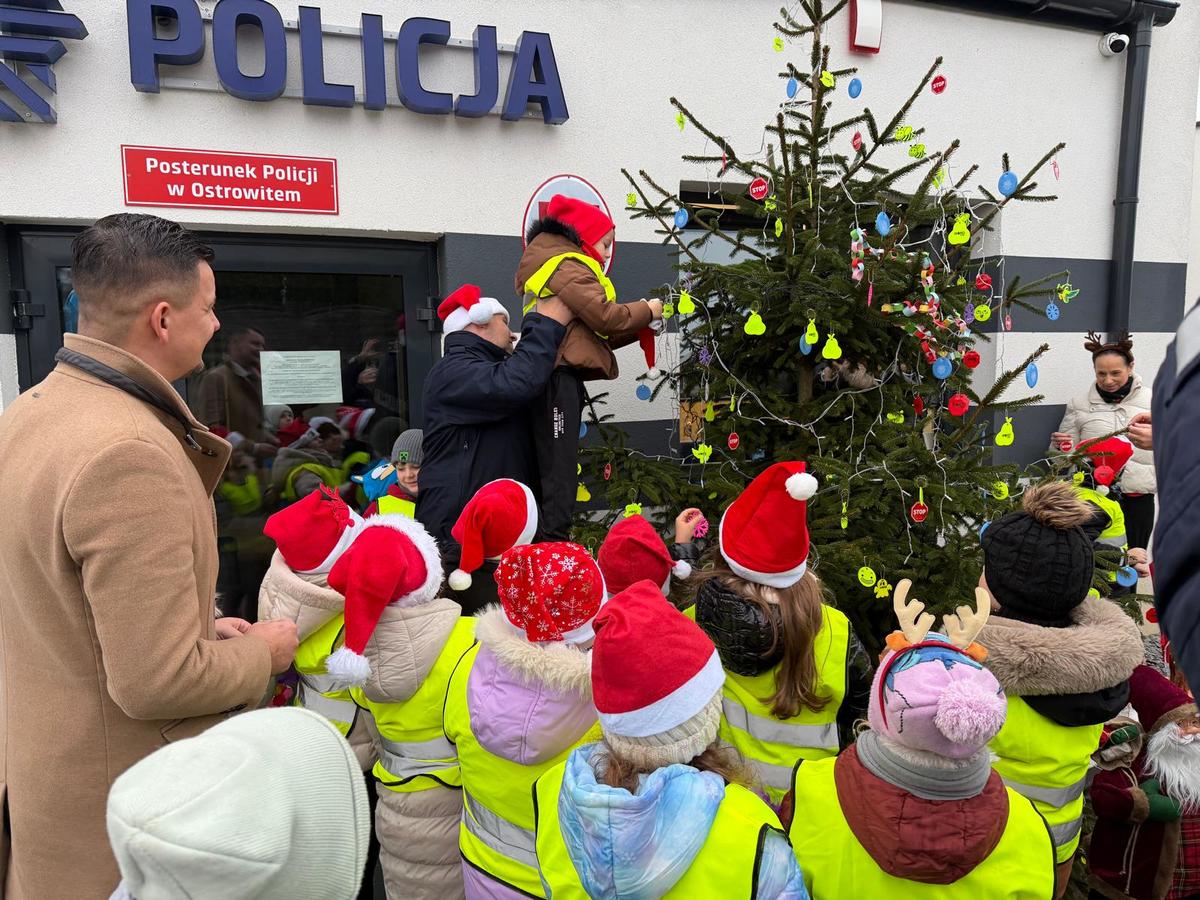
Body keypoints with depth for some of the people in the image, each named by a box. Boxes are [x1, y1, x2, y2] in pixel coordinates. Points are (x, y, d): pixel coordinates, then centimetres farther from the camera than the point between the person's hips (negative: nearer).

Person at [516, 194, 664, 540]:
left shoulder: (560, 264, 26)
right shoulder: (567, 266, -5)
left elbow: (594, 331, 21)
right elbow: (605, 316, -15)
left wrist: (638, 329, 12)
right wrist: (646, 311, 1)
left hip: (560, 377, 10)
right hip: (560, 378, -10)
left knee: (555, 465, 10)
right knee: (559, 469, -11)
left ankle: (550, 540, 14)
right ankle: (555, 539, -10)